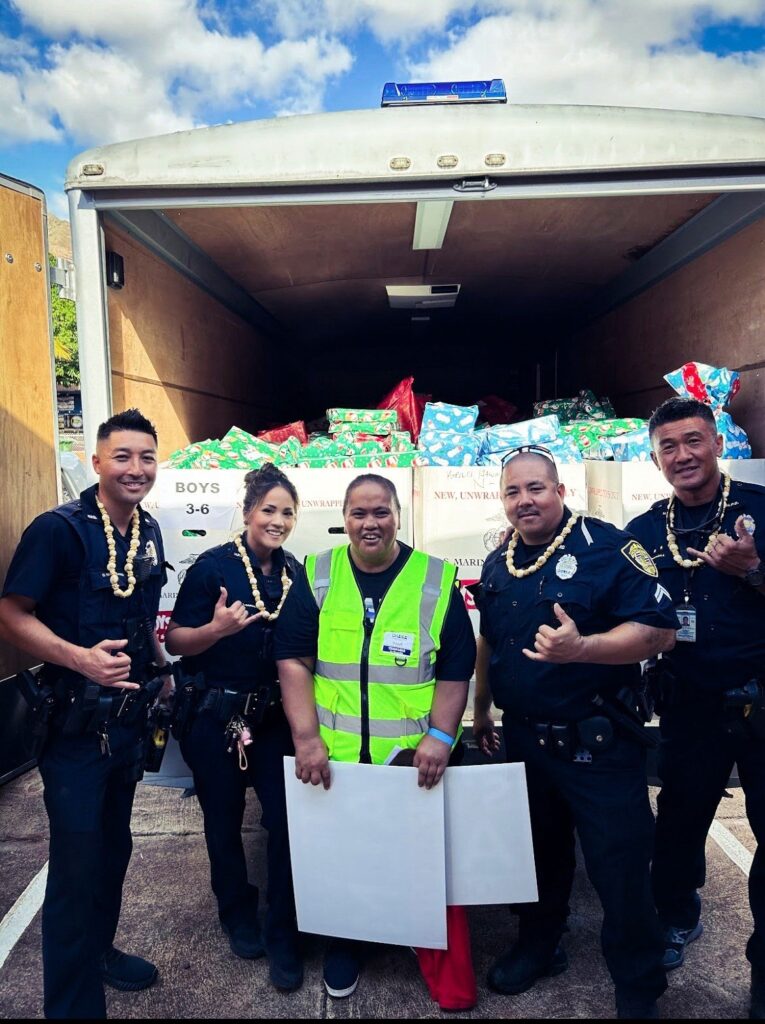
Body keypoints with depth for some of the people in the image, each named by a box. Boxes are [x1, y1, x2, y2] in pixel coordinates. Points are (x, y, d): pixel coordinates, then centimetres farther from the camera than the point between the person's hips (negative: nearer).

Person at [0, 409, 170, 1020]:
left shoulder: (149, 533, 5)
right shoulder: (58, 528, -16)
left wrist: (161, 670, 10)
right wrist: (81, 658, -29)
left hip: (129, 717, 7)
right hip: (75, 722, -7)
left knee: (114, 847, 22)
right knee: (77, 862, 3)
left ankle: (100, 950, 44)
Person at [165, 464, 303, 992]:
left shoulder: (296, 572, 1)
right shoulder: (213, 565, -13)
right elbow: (176, 640, -12)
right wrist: (217, 628, -29)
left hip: (275, 715, 3)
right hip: (215, 714, -3)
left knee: (287, 818, 1)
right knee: (224, 819, 15)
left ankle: (283, 935, 23)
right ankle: (238, 914, 41)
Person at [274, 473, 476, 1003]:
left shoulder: (437, 580, -4)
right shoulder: (316, 577, -2)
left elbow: (456, 669, -2)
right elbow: (294, 661, -4)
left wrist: (440, 736, -12)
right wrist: (307, 739, -10)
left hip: (415, 757, -1)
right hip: (335, 756, 1)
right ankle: (343, 944, 42)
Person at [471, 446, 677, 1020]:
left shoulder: (608, 548, -15)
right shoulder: (497, 564, 5)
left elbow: (659, 631, -20)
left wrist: (581, 648, -34)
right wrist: (481, 710, 19)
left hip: (598, 743, -5)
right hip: (524, 739, 5)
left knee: (620, 866, 6)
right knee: (540, 851, 21)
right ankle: (539, 949, 45)